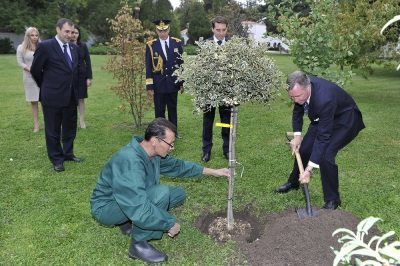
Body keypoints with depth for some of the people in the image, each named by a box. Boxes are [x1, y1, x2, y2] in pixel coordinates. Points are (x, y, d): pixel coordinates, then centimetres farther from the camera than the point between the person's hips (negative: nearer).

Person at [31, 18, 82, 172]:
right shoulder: (45, 46, -11)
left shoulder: (74, 48, 8)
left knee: (70, 128, 16)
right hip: (53, 96, -6)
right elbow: (35, 70, -3)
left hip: (71, 96, 6)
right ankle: (57, 160, 19)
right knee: (53, 130, 6)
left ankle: (68, 153, 33)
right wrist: (46, 87, 7)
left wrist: (73, 88, 15)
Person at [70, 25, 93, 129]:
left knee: (81, 99, 7)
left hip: (81, 75, 1)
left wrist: (89, 77, -2)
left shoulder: (83, 46, 2)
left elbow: (88, 62, 3)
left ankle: (82, 121, 15)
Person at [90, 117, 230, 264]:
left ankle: (129, 221, 8)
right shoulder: (130, 161, -35)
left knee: (179, 194, 4)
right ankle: (139, 244, -13)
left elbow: (176, 165, 10)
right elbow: (140, 210, -38)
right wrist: (170, 224, -24)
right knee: (161, 192, -30)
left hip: (131, 200, 9)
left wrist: (213, 172, 10)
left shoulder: (153, 153, -8)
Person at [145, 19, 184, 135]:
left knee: (173, 110, 12)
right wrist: (149, 86, -5)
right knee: (159, 112, 7)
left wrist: (182, 82, 4)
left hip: (173, 84, 2)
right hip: (158, 84, -2)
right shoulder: (151, 45, -4)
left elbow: (182, 64, 6)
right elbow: (148, 67, -2)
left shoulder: (177, 43, 2)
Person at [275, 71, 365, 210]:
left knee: (325, 155, -23)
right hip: (322, 118, 7)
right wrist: (297, 135, -6)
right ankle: (293, 182, 34)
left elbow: (323, 136, -37)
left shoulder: (324, 99, -42)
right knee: (303, 148, 7)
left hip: (345, 120, -7)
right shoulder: (301, 86, -21)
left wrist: (309, 169, -35)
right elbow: (298, 110, 1)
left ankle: (332, 200, -2)